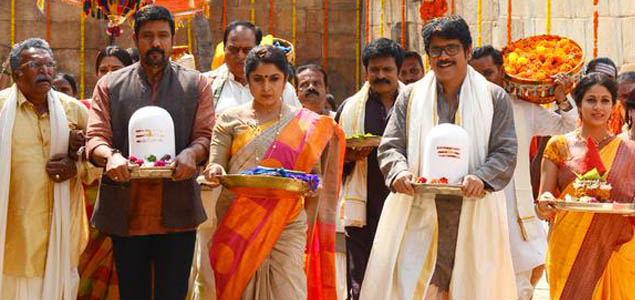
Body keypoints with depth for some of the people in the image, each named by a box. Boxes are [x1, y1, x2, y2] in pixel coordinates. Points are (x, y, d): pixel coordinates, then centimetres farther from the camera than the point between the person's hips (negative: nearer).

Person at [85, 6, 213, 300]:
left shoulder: (195, 84, 10)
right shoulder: (109, 85, 11)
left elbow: (206, 135, 3)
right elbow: (95, 137, 3)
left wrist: (192, 153, -21)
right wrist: (110, 156, -21)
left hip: (177, 212, -1)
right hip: (126, 213, 1)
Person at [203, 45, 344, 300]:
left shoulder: (306, 124, 9)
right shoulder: (230, 120, 8)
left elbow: (316, 173, 11)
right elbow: (214, 167, 3)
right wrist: (213, 172, -20)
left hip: (286, 224, 0)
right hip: (238, 225, 1)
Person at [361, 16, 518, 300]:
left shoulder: (495, 98, 7)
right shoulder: (411, 96, 13)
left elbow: (505, 153, 1)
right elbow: (390, 146, 10)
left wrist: (481, 178, -19)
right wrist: (399, 171, -13)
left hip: (473, 217, -1)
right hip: (418, 213, 1)